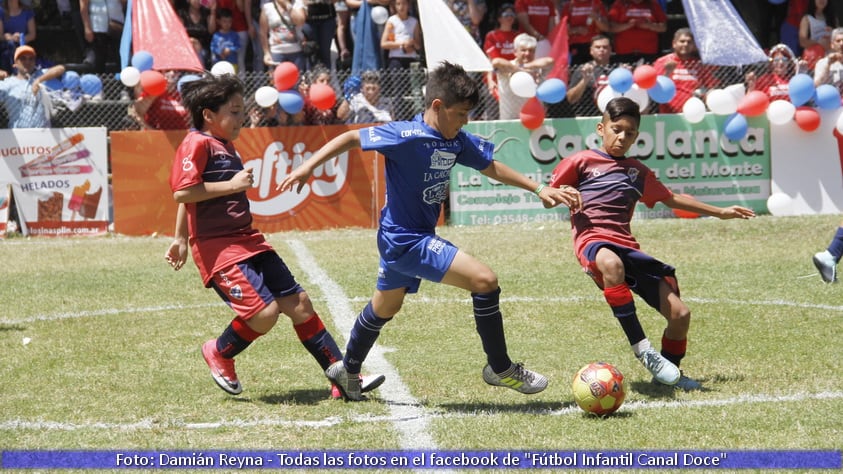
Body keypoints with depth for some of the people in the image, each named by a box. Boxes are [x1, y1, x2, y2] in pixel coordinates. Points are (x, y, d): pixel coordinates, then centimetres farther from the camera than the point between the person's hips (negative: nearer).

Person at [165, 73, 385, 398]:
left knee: (298, 303, 3)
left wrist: (181, 239, 29)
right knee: (264, 312, -20)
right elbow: (183, 192, -23)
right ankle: (219, 354, 10)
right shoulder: (197, 144, -10)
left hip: (247, 239, 9)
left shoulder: (225, 145, 18)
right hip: (217, 246, -9)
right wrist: (232, 185, -18)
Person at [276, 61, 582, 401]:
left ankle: (347, 370, 48)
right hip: (407, 240, -9)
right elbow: (352, 138, -15)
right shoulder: (407, 137, -22)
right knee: (485, 280, -17)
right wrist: (308, 166, -19)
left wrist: (539, 189, 10)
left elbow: (491, 167, 13)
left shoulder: (456, 141, 1)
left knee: (385, 307, 28)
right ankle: (500, 369, -4)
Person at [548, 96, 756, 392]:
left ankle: (668, 373, 21)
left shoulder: (638, 171, 25)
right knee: (611, 263, -45)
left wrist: (719, 212, 40)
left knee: (680, 314, -6)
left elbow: (671, 199, 36)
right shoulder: (581, 162, 10)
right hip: (593, 239, -5)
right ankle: (642, 348, -40)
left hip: (627, 247, 6)